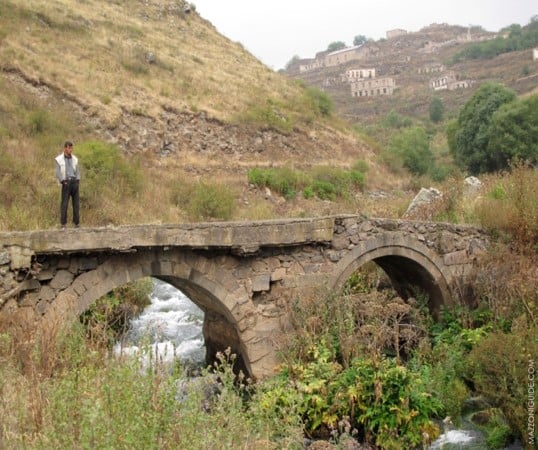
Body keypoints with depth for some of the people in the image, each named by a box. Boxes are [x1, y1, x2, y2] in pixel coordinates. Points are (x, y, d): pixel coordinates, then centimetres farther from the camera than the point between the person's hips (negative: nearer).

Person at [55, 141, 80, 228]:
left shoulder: (74, 159, 14)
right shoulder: (59, 159, 2)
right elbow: (58, 173, -2)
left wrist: (78, 181, 3)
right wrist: (63, 182, -11)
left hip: (74, 181, 4)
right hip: (66, 183, -4)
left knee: (76, 203, 1)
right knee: (64, 203, -8)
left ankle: (76, 223, 4)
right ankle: (63, 223, -6)